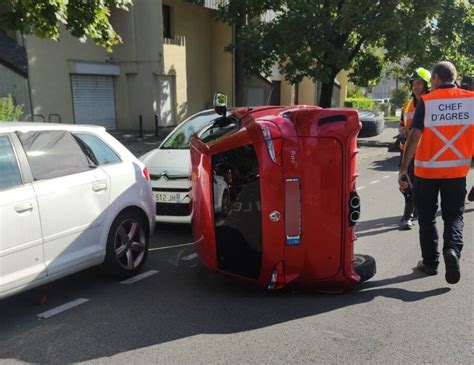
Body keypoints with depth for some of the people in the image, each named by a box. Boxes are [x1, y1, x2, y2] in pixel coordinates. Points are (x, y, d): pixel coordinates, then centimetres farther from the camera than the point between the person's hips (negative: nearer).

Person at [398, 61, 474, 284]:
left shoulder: (426, 102, -7)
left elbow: (414, 136, -14)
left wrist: (403, 170, -13)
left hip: (427, 169, -1)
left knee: (427, 218, 13)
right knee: (454, 215, 13)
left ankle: (430, 262, 19)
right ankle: (452, 249, -12)